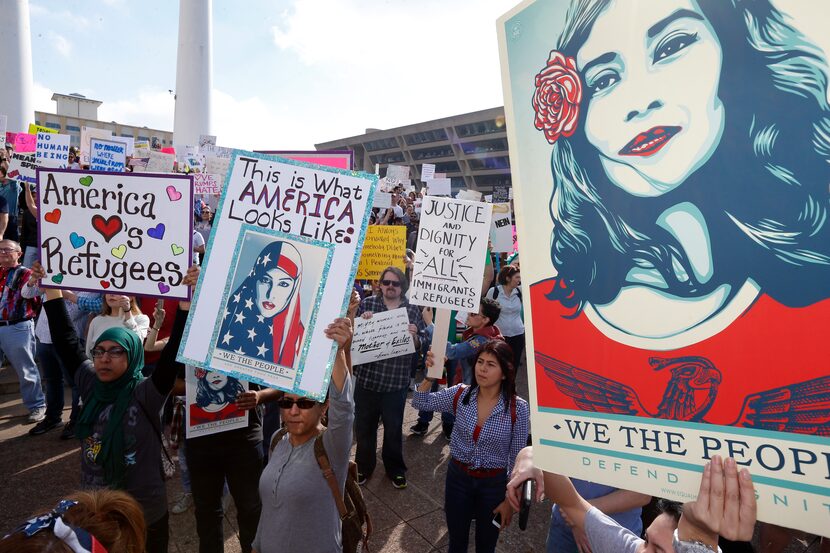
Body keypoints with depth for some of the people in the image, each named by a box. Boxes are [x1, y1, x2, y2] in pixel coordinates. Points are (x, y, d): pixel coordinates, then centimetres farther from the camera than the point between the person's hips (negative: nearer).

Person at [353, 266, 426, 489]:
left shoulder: (412, 310, 0)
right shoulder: (367, 303, -1)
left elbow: (421, 345, 2)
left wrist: (414, 336, -19)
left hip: (396, 381, 0)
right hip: (366, 377, 1)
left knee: (394, 428, 15)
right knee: (364, 426, 15)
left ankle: (395, 469, 36)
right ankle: (363, 466, 37)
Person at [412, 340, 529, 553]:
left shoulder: (518, 408, -19)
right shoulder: (460, 394, -12)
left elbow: (517, 458, -10)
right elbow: (420, 403, -9)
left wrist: (511, 499, -5)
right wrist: (430, 375, -26)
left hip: (494, 483, -2)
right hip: (458, 476, 2)